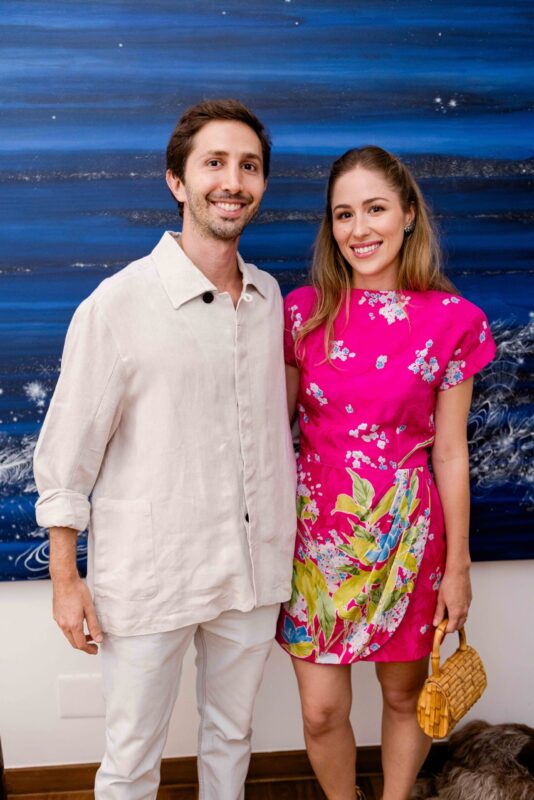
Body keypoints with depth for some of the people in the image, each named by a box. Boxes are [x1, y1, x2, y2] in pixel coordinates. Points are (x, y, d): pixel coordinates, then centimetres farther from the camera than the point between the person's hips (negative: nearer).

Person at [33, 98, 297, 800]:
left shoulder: (269, 296, 2)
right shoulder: (118, 305, -14)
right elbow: (66, 455, -9)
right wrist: (66, 580, -7)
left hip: (254, 566, 5)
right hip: (148, 574, -4)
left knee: (232, 735, 23)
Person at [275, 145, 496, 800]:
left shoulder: (452, 320, -7)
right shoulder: (303, 311, -4)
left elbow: (449, 452, -3)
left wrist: (458, 565, 1)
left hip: (406, 535, 0)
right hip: (316, 529, 1)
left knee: (405, 695, 17)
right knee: (322, 711, 8)